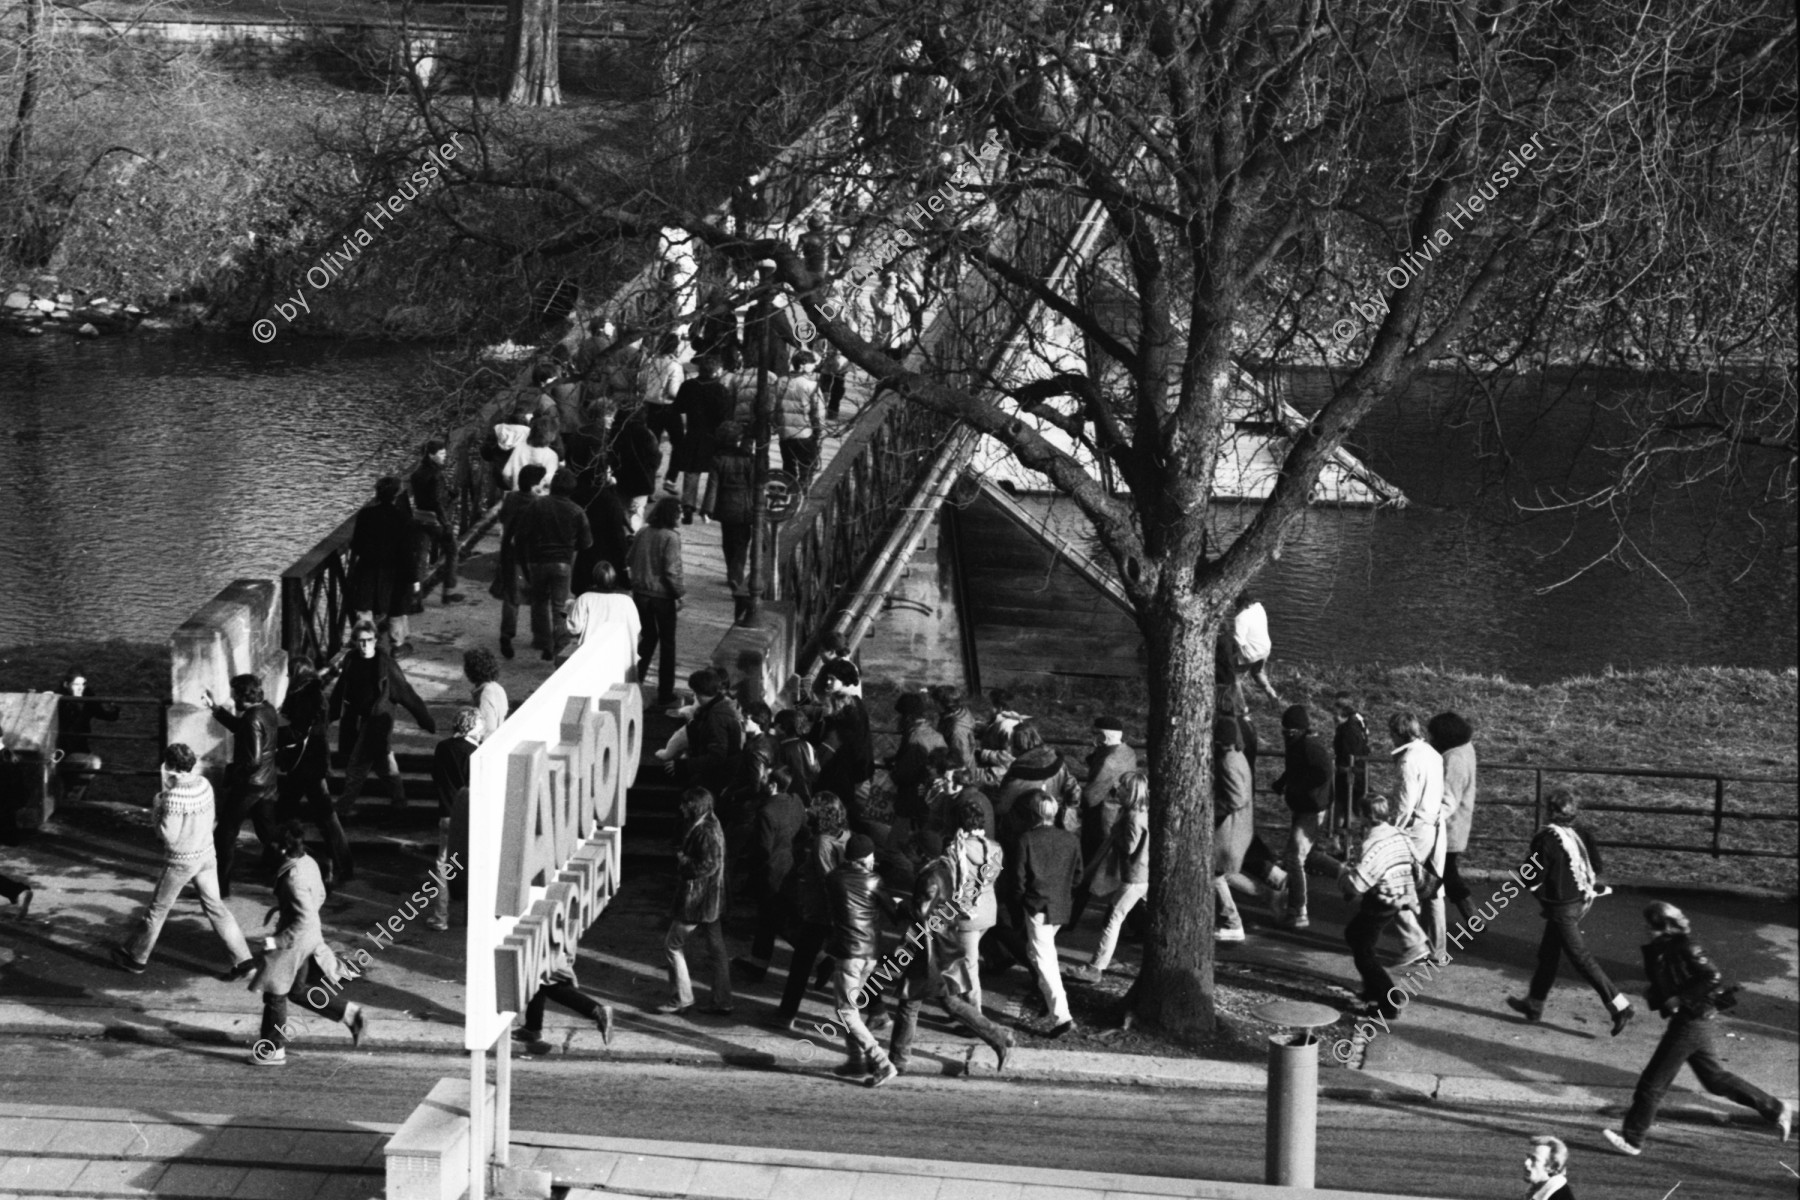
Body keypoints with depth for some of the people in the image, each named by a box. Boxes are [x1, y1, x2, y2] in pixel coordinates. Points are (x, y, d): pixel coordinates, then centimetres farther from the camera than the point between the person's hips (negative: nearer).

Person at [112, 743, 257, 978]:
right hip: (207, 855, 6)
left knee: (157, 909, 12)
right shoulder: (204, 784, -5)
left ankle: (136, 957, 28)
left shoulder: (175, 796, -26)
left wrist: (157, 812, -8)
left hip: (181, 861, -6)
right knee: (215, 906, 13)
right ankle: (243, 959, 9)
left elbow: (168, 835, -22)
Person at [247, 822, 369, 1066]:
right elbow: (319, 896, 15)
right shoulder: (309, 863, -2)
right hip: (312, 938, 9)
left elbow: (305, 921, -30)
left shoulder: (293, 879, -30)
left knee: (275, 994, 8)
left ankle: (274, 1050, 20)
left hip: (295, 942, -9)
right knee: (298, 990, 25)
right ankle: (350, 1014, 23)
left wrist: (277, 942, -26)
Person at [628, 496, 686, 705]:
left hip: (641, 594, 5)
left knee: (648, 637, 22)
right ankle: (665, 693, 11)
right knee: (667, 644, 8)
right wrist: (678, 593, -10)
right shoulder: (671, 538, -16)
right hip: (662, 596, -5)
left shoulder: (642, 535, 2)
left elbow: (631, 561, 8)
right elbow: (672, 570, -20)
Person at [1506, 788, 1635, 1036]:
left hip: (1560, 906, -8)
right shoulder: (1581, 835, 0)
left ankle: (1620, 1006, -9)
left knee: (1582, 958, -5)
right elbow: (1597, 867, 3)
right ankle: (1534, 1005, 33)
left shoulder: (1546, 838, -19)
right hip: (1581, 901, 8)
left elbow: (1535, 875, -17)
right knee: (1548, 954, 20)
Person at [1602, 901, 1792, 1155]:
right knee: (1715, 1078, 19)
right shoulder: (1661, 948, 9)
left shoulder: (1684, 948, -18)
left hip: (1693, 1022, -10)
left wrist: (1680, 999, -22)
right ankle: (1776, 1109, 27)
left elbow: (1714, 977, -23)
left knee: (1653, 1081, -6)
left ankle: (1632, 1140, 0)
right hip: (1695, 1022, 10)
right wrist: (1654, 996, -1)